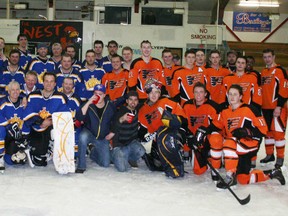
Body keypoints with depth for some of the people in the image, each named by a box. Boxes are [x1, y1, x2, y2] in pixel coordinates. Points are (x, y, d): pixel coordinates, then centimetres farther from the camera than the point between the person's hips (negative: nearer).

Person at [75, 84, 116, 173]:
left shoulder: (110, 106, -4)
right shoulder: (88, 105, -11)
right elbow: (79, 117, -28)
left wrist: (113, 132, 2)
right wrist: (88, 103, -32)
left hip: (103, 139, 2)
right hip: (89, 134, -2)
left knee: (105, 164, -1)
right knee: (83, 136, -39)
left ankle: (94, 153, 34)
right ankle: (81, 166, -24)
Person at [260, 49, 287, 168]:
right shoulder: (263, 72, 15)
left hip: (277, 108, -7)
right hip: (265, 108, 7)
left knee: (278, 132, -5)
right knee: (268, 131, 13)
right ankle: (269, 155, 24)